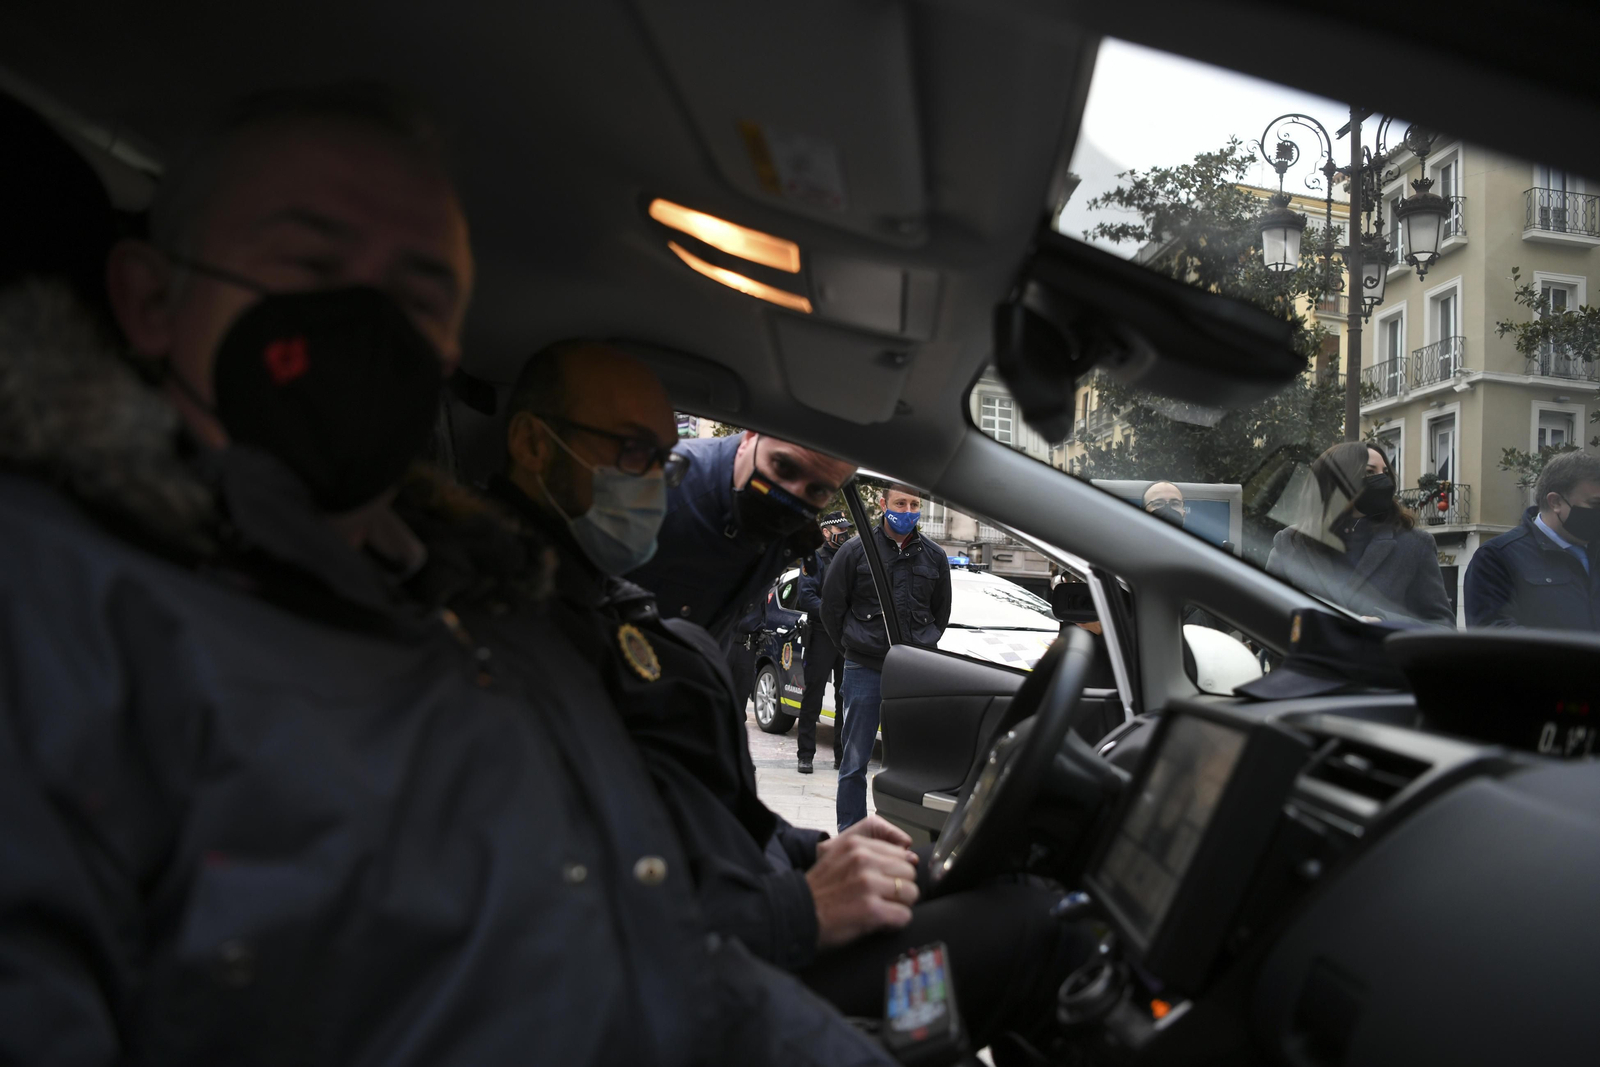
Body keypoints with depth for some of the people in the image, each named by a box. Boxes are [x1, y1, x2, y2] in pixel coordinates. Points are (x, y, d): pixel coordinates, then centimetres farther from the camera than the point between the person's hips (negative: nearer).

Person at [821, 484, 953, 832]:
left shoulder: (934, 557, 9)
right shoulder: (856, 551, 0)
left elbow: (941, 611, 20)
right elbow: (831, 607, 6)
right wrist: (855, 649, 8)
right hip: (865, 671, -2)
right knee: (855, 761, 1)